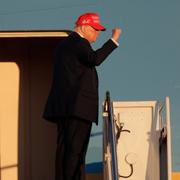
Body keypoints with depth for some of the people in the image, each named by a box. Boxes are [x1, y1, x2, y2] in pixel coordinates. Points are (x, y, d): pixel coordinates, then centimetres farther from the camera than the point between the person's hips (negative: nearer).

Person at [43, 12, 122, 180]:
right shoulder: (79, 43, -8)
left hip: (62, 106, 9)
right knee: (76, 149, -11)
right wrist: (113, 40, -23)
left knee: (64, 147, 4)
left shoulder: (63, 44, 22)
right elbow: (95, 59, -26)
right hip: (78, 105, -9)